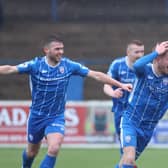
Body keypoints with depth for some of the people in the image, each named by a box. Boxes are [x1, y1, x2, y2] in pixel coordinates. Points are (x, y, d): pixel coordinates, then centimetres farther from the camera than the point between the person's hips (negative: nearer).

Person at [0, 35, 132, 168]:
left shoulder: (68, 65, -8)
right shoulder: (36, 65, -13)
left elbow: (96, 75, -5)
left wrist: (120, 85, -7)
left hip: (57, 117, 0)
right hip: (37, 116, 0)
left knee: (54, 148, -22)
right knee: (32, 152, 14)